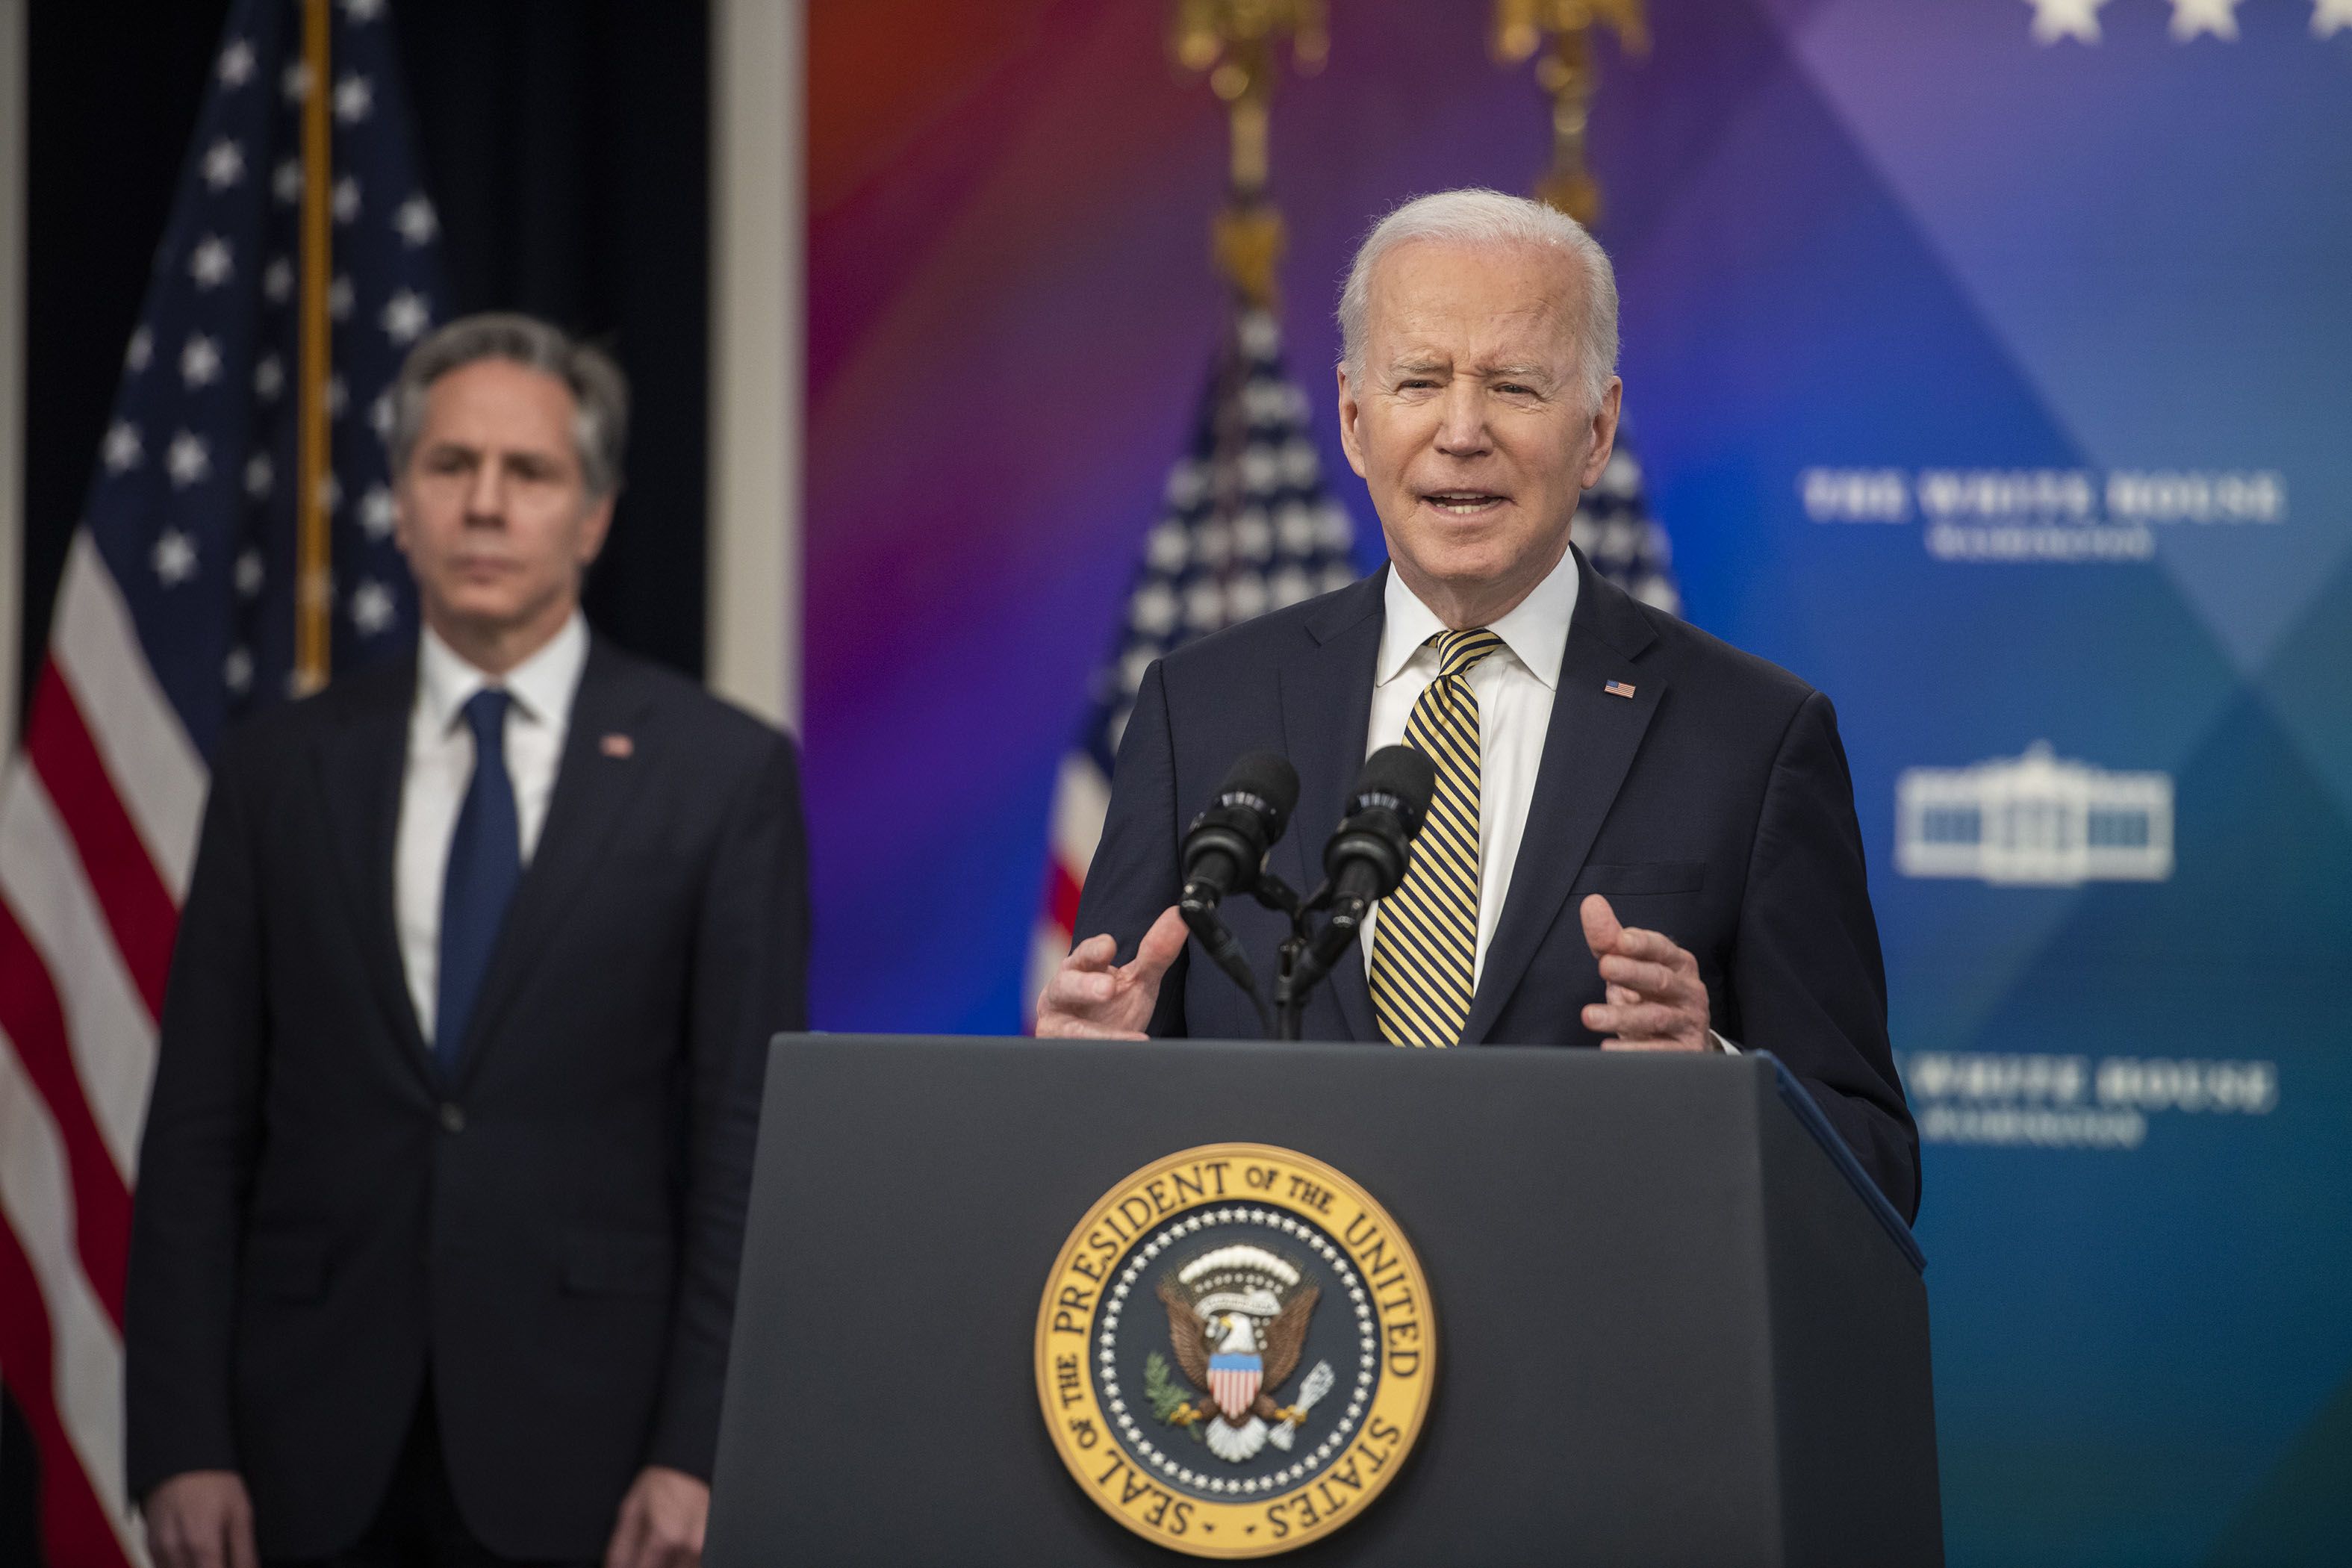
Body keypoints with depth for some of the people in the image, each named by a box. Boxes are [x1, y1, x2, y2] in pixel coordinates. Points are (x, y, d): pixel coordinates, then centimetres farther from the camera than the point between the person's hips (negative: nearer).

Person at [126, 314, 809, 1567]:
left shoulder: (724, 773, 2)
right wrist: (179, 1448, -2)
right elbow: (201, 1130, 6)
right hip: (316, 1460, 2)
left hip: (580, 1458, -2)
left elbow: (750, 1133, -1)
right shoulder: (279, 771, 8)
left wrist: (698, 1453, -9)